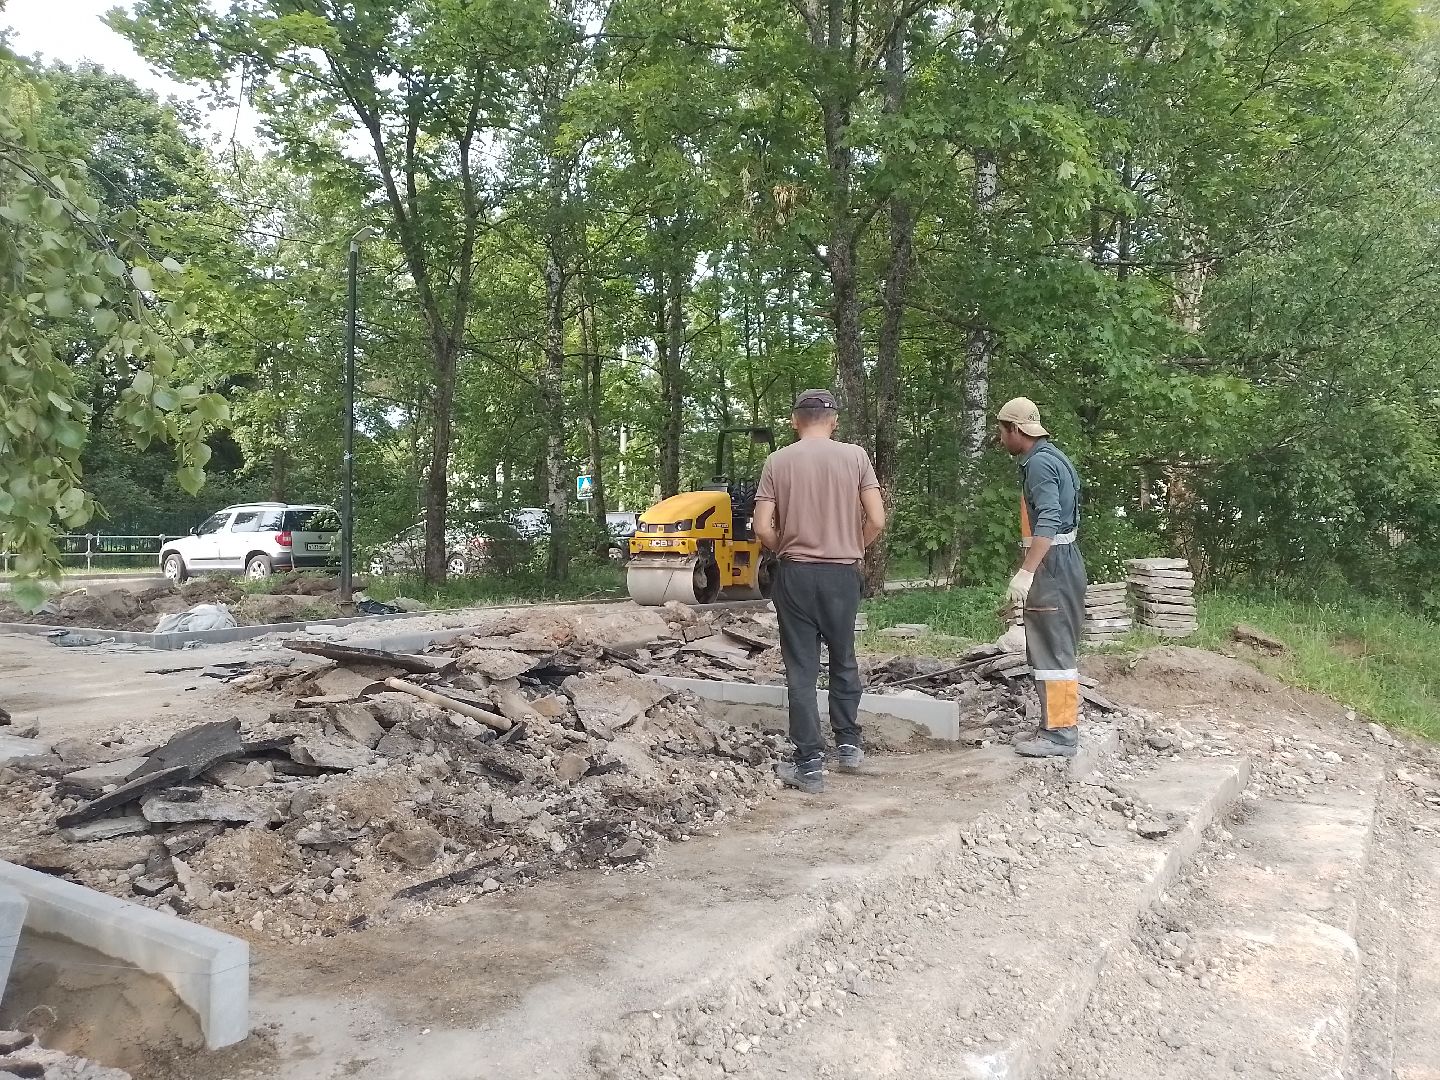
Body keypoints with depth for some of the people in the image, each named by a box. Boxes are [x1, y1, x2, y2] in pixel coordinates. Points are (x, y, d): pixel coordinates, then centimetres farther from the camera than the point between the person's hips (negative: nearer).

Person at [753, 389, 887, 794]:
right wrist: (852, 548, 12)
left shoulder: (777, 461, -3)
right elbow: (876, 520, -6)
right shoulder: (855, 456, -3)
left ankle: (810, 764, 6)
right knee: (843, 660, 19)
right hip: (843, 574, 1)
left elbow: (763, 528, -7)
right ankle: (848, 745, 28)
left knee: (801, 669, 4)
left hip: (795, 574, -1)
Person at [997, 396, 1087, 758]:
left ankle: (1059, 734, -4)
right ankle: (1056, 725, 21)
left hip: (1051, 566, -11)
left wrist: (1026, 572, -30)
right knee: (1050, 650, 14)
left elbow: (1048, 522, -25)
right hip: (1055, 565, 11)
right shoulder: (1050, 458, 17)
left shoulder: (1039, 463, -15)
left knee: (1053, 650, -7)